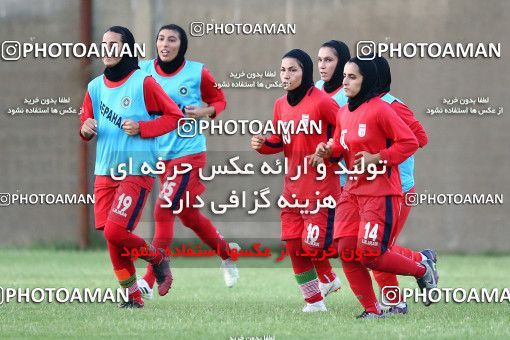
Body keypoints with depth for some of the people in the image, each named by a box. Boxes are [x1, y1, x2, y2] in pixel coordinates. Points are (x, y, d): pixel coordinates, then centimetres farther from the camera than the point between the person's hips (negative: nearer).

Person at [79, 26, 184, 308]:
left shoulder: (143, 83, -7)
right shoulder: (95, 87, 9)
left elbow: (175, 116, -4)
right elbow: (86, 122, 20)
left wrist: (141, 128, -15)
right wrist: (85, 129, -4)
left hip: (137, 171, -6)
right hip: (105, 172, 6)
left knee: (116, 232, -17)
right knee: (110, 235, 0)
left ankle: (157, 258, 11)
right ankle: (132, 295, 12)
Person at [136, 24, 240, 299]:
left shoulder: (197, 73, -6)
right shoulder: (144, 71, 1)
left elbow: (219, 100, 7)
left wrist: (205, 112, -13)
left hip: (189, 152, -5)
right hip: (160, 155, 5)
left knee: (164, 211, -14)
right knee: (187, 214, 17)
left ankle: (149, 282, -13)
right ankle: (226, 253, 41)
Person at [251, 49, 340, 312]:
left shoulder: (321, 101, -12)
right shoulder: (281, 105, 9)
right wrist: (263, 145, -1)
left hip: (320, 184, -7)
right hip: (293, 185, 7)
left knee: (314, 246, -14)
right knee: (294, 247, 6)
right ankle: (314, 301, 16)